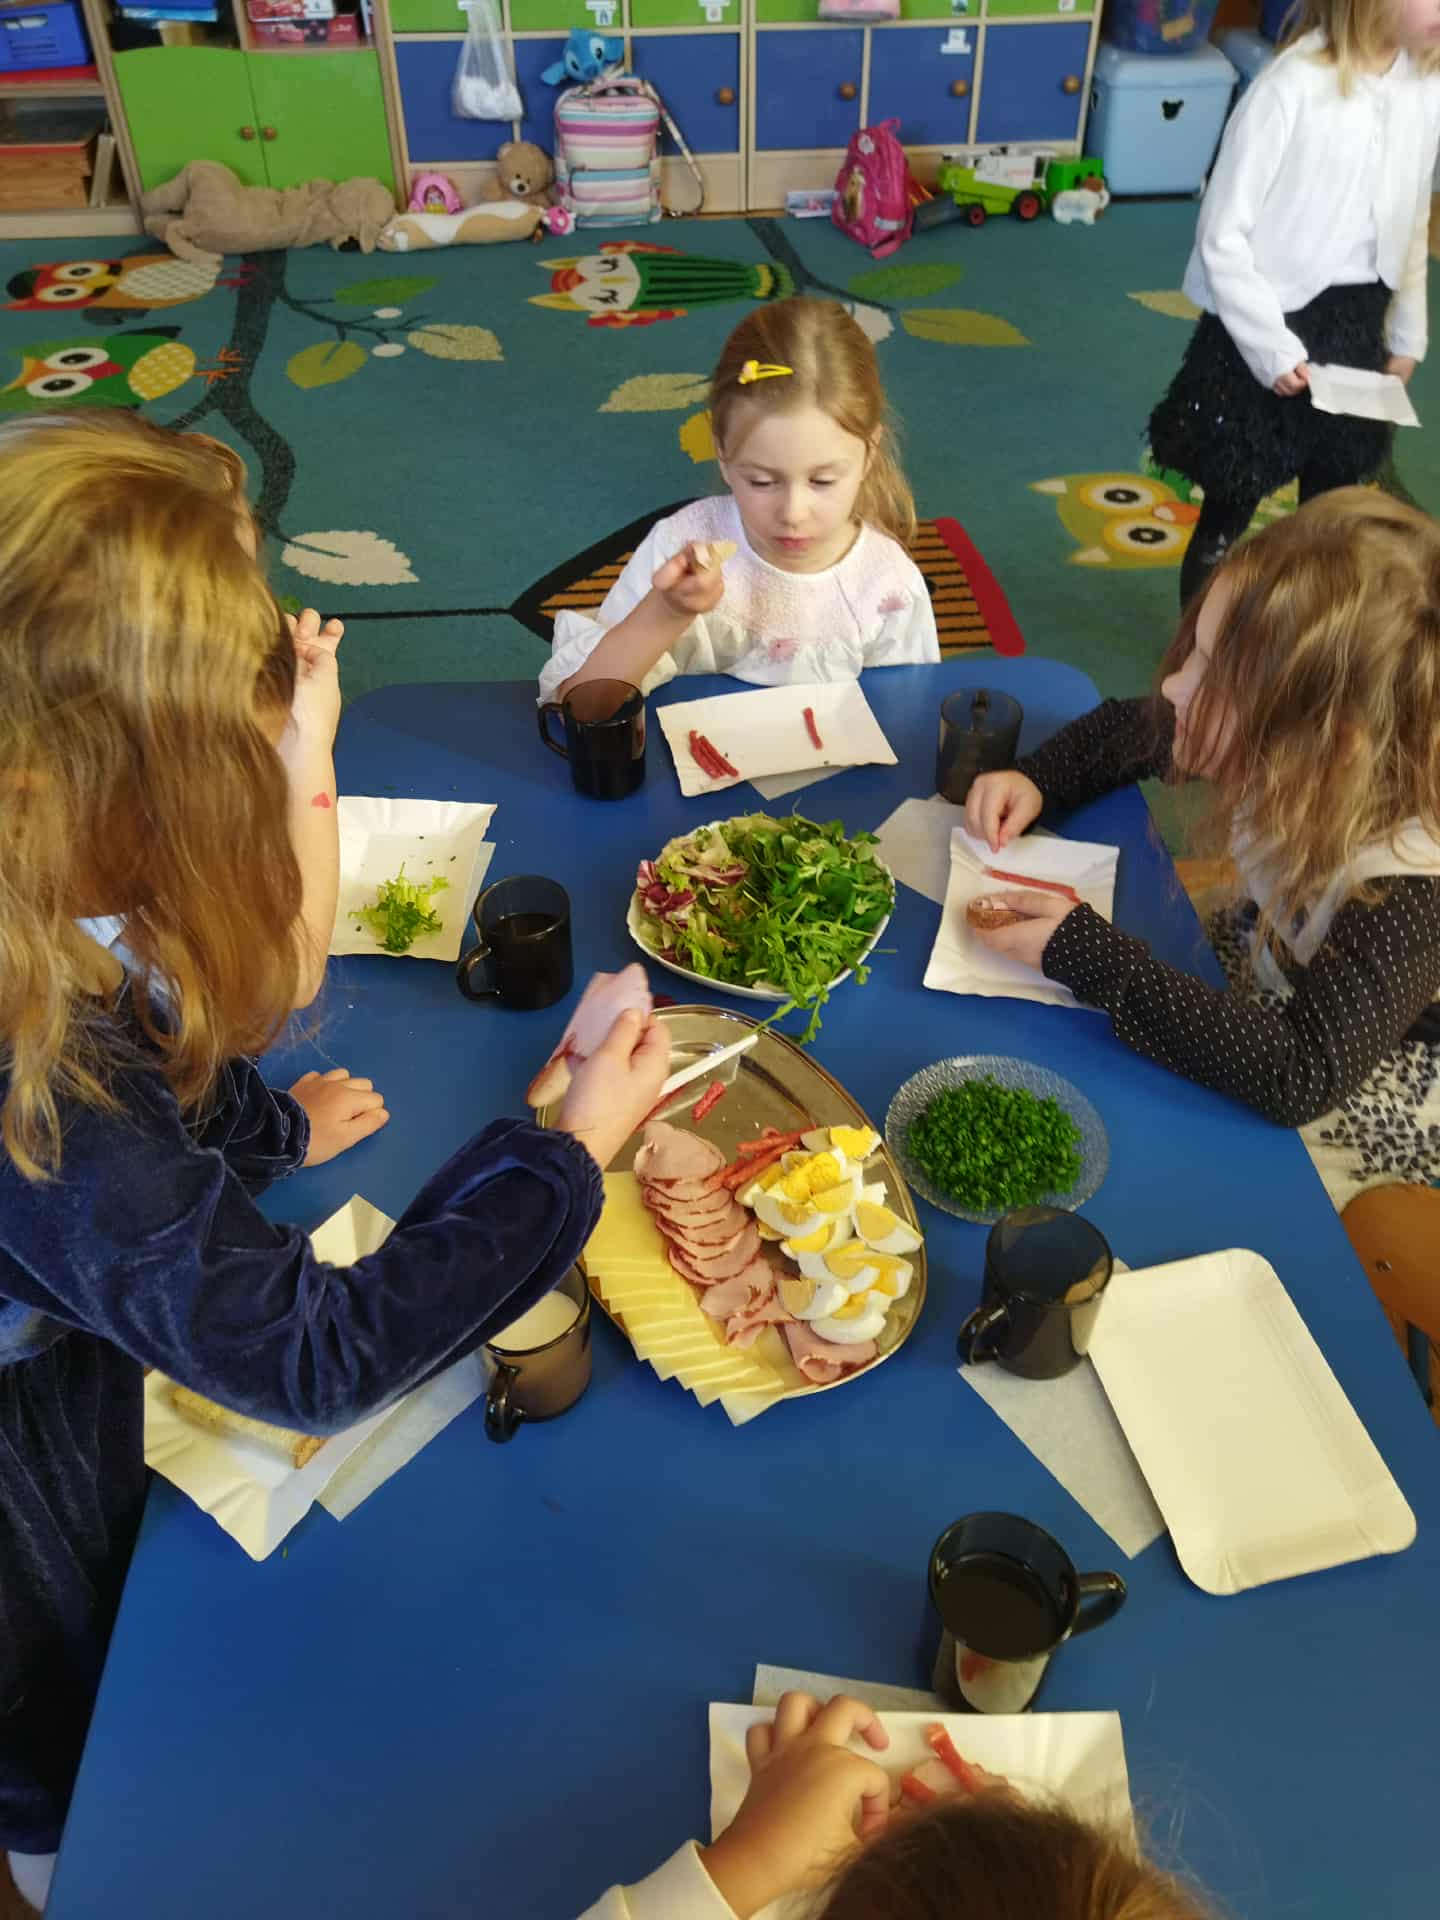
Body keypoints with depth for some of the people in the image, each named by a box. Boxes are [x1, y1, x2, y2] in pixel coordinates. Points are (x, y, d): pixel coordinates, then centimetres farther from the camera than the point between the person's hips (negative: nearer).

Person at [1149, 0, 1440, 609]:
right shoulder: (1293, 87, -18)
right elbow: (1222, 236, -16)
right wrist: (1271, 346, -17)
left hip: (1357, 330, 6)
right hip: (1273, 327, -6)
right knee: (1227, 517, 6)